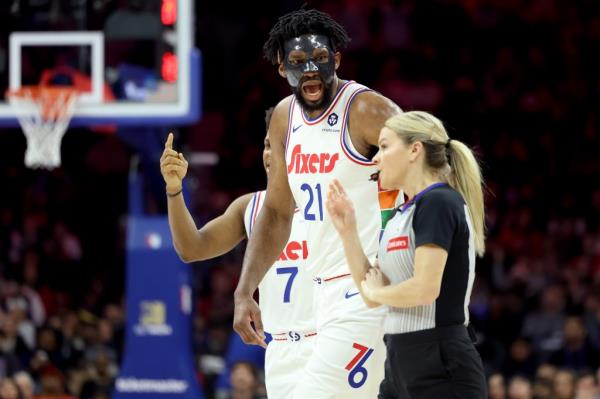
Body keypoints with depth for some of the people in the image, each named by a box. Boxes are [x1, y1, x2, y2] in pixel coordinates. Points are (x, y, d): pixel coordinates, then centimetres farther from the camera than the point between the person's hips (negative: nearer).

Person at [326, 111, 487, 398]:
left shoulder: (439, 203, -12)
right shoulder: (405, 213, 17)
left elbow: (425, 288, -22)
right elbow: (371, 291, 16)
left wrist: (376, 292, -2)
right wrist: (347, 230, 8)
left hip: (441, 370, -10)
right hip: (401, 365, 10)